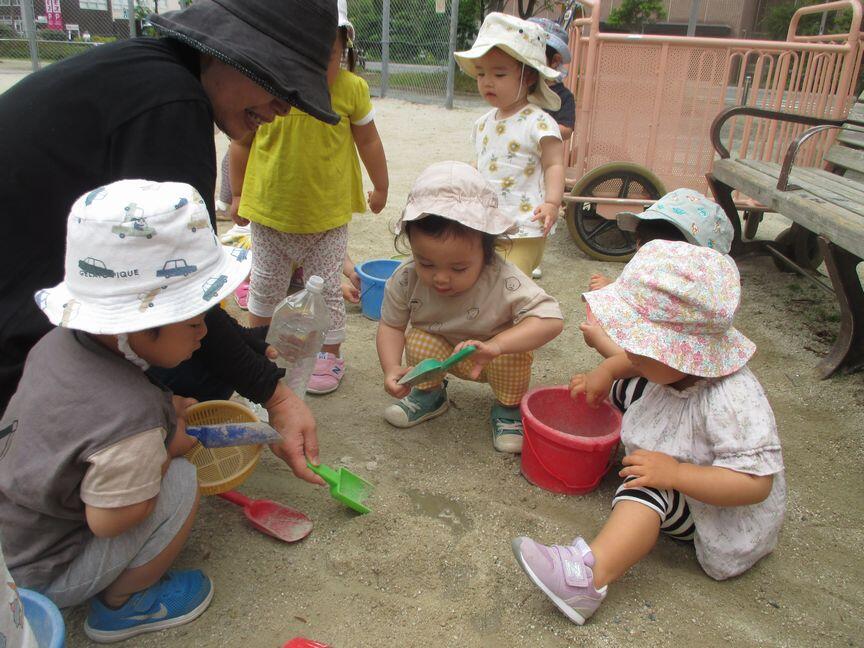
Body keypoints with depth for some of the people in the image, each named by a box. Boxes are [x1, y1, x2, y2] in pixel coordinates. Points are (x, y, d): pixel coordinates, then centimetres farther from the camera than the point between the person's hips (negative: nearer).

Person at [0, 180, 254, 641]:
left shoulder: (57, 341, -13)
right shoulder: (130, 417, -37)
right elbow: (108, 520, -27)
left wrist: (161, 409, -4)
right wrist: (171, 449, -15)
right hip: (45, 576, -8)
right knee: (179, 482, -16)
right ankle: (121, 606, 6)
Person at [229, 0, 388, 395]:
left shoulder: (351, 88, -11)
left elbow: (368, 142, 2)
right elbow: (242, 143, 0)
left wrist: (380, 188, 11)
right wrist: (238, 195, 7)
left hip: (328, 213, -1)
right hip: (269, 209, 1)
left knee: (327, 288, 10)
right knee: (265, 284, 19)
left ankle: (331, 354, 27)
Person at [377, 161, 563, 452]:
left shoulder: (502, 280, -35)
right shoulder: (407, 278, -25)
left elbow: (551, 319, -41)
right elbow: (391, 324, -11)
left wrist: (495, 346, -54)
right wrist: (391, 369, -30)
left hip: (497, 357, -2)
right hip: (442, 352, 3)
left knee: (512, 357, -31)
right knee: (417, 340, -24)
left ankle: (508, 408, 2)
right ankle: (429, 394, 8)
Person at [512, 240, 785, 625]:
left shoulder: (732, 403, -38)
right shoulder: (686, 362, -13)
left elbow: (757, 482, -38)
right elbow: (640, 364, 11)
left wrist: (675, 473, -43)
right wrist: (609, 369, -1)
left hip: (718, 514, -8)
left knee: (648, 485, -39)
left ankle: (589, 575, -50)